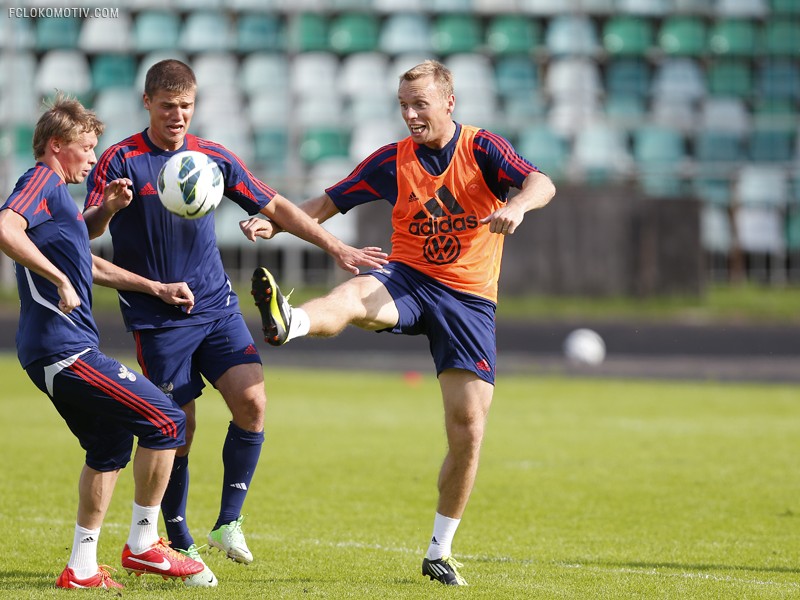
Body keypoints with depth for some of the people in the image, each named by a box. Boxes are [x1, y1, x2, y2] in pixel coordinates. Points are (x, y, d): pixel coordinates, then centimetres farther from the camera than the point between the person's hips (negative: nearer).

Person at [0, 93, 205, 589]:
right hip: (64, 348, -11)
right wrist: (60, 280, -29)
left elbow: (88, 265, 36)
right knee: (166, 421, -7)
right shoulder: (42, 181, -9)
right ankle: (143, 545, 0)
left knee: (110, 446, 20)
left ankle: (82, 567, 20)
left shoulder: (57, 193, 23)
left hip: (58, 352, 11)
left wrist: (156, 288, 32)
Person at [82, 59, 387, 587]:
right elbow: (84, 231, -12)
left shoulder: (213, 157, 8)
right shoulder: (122, 160, -4)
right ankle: (181, 546, 10)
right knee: (178, 427, -5)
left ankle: (228, 522, -2)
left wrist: (337, 249, 11)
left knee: (252, 399, -15)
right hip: (158, 319, -3)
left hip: (216, 306, 3)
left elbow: (275, 206, 14)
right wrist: (108, 209, -35)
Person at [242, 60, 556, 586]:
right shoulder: (392, 160, 4)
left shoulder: (482, 149, -3)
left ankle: (440, 552, 12)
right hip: (408, 281, 1)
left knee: (468, 432, -4)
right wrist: (275, 224, -8)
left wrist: (518, 205, -42)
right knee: (353, 296, -36)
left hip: (470, 300, -1)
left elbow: (541, 183, -18)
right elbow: (330, 202, 9)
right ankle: (287, 322, -71)